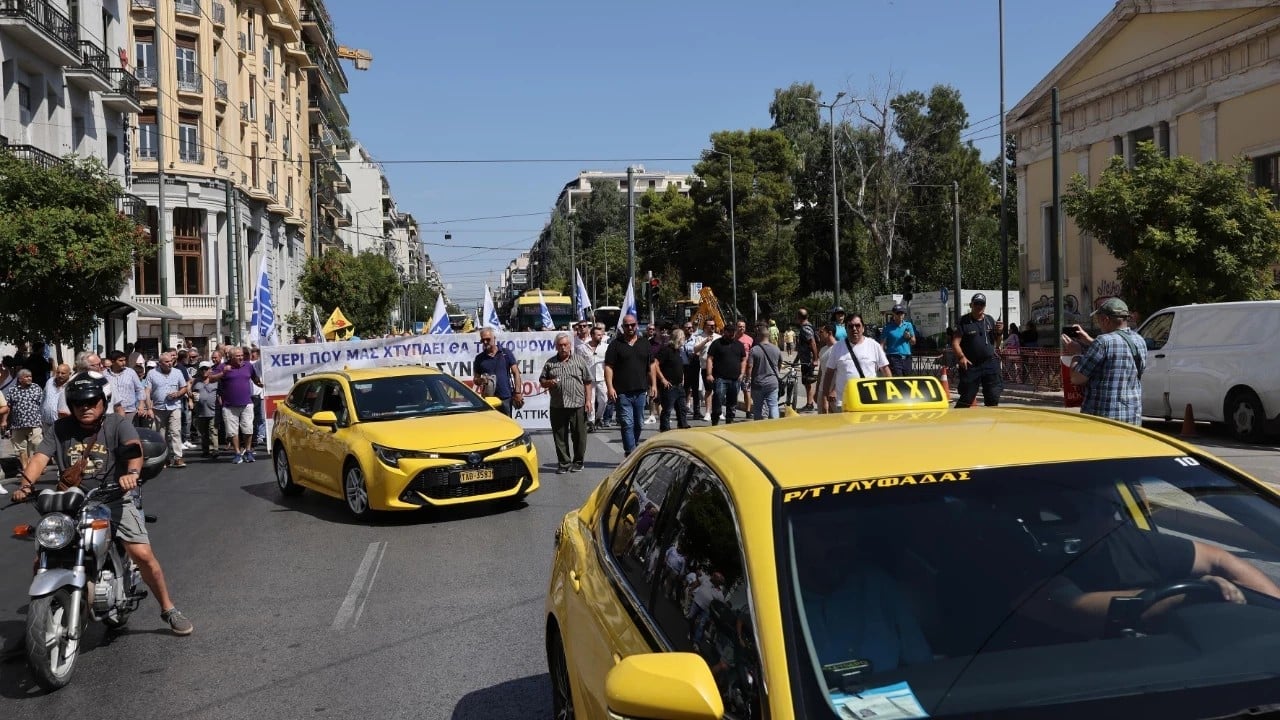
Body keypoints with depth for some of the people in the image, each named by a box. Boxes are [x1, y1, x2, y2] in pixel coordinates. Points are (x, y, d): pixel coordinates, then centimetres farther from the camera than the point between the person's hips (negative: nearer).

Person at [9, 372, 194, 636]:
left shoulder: (117, 424, -4)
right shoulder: (61, 429, 6)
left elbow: (134, 446, -23)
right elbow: (40, 457, -5)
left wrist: (132, 473, -45)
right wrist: (26, 484, -25)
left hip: (114, 500, -3)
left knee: (143, 555, -16)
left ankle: (168, 609, 2)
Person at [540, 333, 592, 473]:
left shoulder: (580, 360, 6)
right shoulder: (550, 363, 10)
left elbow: (587, 382, 5)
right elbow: (542, 381, 15)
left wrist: (588, 400, -2)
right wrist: (549, 382, -8)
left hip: (577, 405, -2)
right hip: (557, 406, 2)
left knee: (579, 435, 3)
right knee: (559, 436, 5)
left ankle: (578, 462, 15)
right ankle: (564, 463, 14)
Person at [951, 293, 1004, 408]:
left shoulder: (990, 320, 12)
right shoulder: (964, 322, -2)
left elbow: (997, 341, 20)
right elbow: (955, 343, -8)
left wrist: (1000, 332, -2)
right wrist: (961, 357, -24)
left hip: (990, 363, 4)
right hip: (971, 365, -4)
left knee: (993, 398, 6)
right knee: (966, 398, -2)